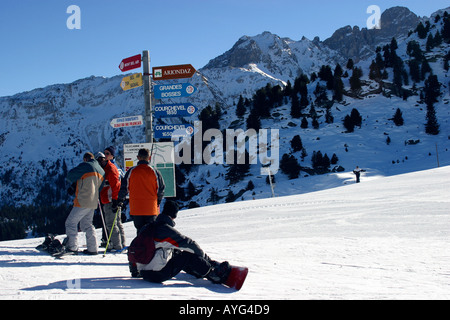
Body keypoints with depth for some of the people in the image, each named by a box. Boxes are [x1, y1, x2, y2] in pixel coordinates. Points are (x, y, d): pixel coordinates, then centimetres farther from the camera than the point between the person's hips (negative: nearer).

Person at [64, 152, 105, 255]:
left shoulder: (85, 166, -8)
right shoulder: (101, 171, 15)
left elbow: (70, 175, -3)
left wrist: (74, 184, 20)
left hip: (83, 201, -8)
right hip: (93, 203, 8)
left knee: (71, 222, 1)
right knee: (87, 224, 17)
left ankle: (72, 247, -3)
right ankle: (92, 248, 12)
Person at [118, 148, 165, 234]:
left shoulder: (131, 171, -2)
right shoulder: (154, 172, -2)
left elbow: (124, 187, 2)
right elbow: (161, 188, 3)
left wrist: (120, 199, 17)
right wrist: (158, 200, 19)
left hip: (136, 208, 0)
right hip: (151, 208, 0)